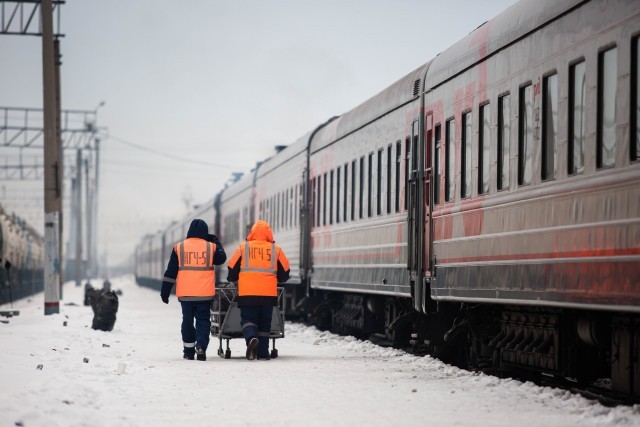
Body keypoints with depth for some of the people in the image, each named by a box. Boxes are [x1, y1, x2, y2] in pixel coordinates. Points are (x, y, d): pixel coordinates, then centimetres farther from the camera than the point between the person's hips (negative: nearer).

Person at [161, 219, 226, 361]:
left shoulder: (179, 247, 2)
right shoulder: (211, 247, -1)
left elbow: (171, 271, 4)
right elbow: (221, 259, 20)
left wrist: (165, 291, 8)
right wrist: (216, 242, 30)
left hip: (185, 293, 1)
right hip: (205, 293, -1)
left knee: (187, 320, 11)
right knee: (203, 320, 4)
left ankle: (189, 351, 13)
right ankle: (201, 346, -15)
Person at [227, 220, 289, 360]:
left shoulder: (243, 248, 2)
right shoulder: (276, 250, 5)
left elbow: (232, 270, 7)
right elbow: (284, 273, 11)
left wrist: (232, 280, 28)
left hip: (247, 292, -1)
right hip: (269, 293, 1)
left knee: (248, 319, 4)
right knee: (264, 323, 10)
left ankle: (251, 338, -26)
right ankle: (263, 353, 8)